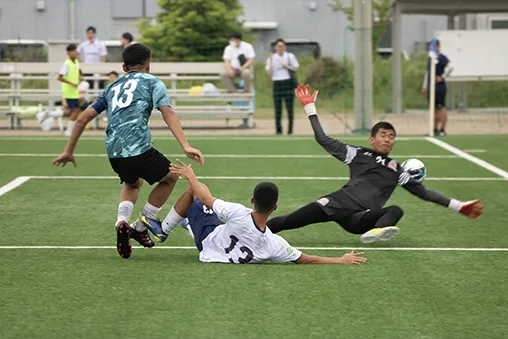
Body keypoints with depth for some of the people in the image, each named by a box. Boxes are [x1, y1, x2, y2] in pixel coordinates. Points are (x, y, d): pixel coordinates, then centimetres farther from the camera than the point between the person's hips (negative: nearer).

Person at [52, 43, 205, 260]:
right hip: (139, 150, -5)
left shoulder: (113, 87, 27)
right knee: (170, 177, 22)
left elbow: (83, 119, 24)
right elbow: (168, 113, -5)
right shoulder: (152, 82, 13)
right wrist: (186, 146, -14)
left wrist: (68, 151, 31)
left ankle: (122, 222, 7)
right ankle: (141, 226, 15)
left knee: (133, 183, 34)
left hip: (113, 153, 5)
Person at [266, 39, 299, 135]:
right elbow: (269, 73, -2)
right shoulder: (271, 58, 6)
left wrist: (287, 66, -7)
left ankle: (290, 129, 3)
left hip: (288, 82, -1)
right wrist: (271, 60, -10)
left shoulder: (290, 56, 5)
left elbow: (296, 68, 9)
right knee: (277, 107, -4)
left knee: (290, 107, -3)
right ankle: (278, 129, 0)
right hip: (277, 83, 1)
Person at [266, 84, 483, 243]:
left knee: (396, 211, -31)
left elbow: (423, 192, 18)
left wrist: (459, 207, 11)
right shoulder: (358, 154, 17)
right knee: (284, 223, -16)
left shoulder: (396, 170, 21)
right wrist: (310, 108, 12)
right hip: (337, 203, 0)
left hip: (359, 220, 0)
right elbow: (323, 139, 14)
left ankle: (377, 231, -63)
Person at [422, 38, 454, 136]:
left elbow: (450, 67, -23)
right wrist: (424, 86, 21)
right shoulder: (430, 58, 18)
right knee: (434, 109, 10)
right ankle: (435, 129, 15)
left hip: (440, 88, -8)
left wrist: (442, 77, -17)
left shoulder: (442, 58, -7)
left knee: (441, 108, -6)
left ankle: (443, 130, -5)